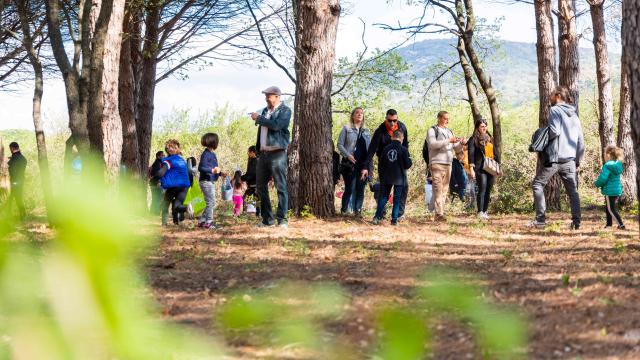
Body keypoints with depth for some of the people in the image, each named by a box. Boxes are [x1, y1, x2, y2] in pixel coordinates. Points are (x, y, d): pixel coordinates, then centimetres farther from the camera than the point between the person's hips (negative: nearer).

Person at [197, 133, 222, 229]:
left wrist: (219, 172, 12)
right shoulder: (206, 154, -15)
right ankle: (208, 222, -2)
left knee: (211, 203, 14)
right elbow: (201, 168, -21)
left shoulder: (212, 154, 14)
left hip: (211, 181, 10)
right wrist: (212, 170, -29)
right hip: (206, 181, -10)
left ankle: (201, 221, 19)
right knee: (211, 202, -7)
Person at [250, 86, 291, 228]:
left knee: (281, 187, -7)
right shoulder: (265, 111, 18)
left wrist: (259, 118, -11)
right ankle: (267, 219, 14)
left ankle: (282, 219, -5)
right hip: (263, 153, 8)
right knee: (260, 186, 7)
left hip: (277, 153, -8)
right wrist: (258, 150, 17)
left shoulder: (285, 110, -3)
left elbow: (276, 125, -20)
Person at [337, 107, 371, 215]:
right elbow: (340, 144, -2)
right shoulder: (347, 129, 3)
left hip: (363, 165, 4)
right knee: (349, 188, -4)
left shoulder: (366, 131, 16)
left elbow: (370, 147, 16)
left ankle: (357, 210, 7)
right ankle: (344, 210, 6)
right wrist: (347, 155, -16)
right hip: (349, 164, -4)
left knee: (360, 189, 2)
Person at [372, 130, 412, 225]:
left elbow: (380, 165, 7)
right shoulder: (403, 150, -10)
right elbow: (408, 164, -8)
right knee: (397, 199, 4)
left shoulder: (386, 149, 2)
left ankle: (377, 217, 4)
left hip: (386, 178, 3)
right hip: (399, 178, -3)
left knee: (383, 197, 12)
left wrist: (381, 176, 16)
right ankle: (394, 220, 1)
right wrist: (409, 159, 13)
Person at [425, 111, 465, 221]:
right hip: (437, 163, -7)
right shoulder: (432, 130, 1)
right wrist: (449, 141, -22)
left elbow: (457, 149, 21)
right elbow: (432, 144, -17)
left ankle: (440, 213, 6)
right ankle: (439, 213, -18)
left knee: (444, 190, 4)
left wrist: (461, 144, -1)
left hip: (448, 164, 7)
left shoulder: (449, 132, 21)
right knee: (438, 189, -12)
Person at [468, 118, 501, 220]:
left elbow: (495, 153, 23)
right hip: (480, 168, -6)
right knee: (482, 189, -14)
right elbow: (471, 154, -5)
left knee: (488, 190, 6)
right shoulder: (474, 139, 2)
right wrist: (471, 168, -13)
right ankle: (480, 212, -15)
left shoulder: (490, 138, 19)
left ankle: (485, 211, 14)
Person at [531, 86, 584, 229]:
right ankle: (576, 222, 7)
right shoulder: (574, 115, 17)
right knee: (573, 191, 10)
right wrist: (578, 161, 22)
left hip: (554, 157, -6)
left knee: (538, 184, 1)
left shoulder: (555, 110, -4)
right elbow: (581, 141, 16)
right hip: (570, 159, 6)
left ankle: (540, 219, -8)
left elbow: (554, 131, -18)